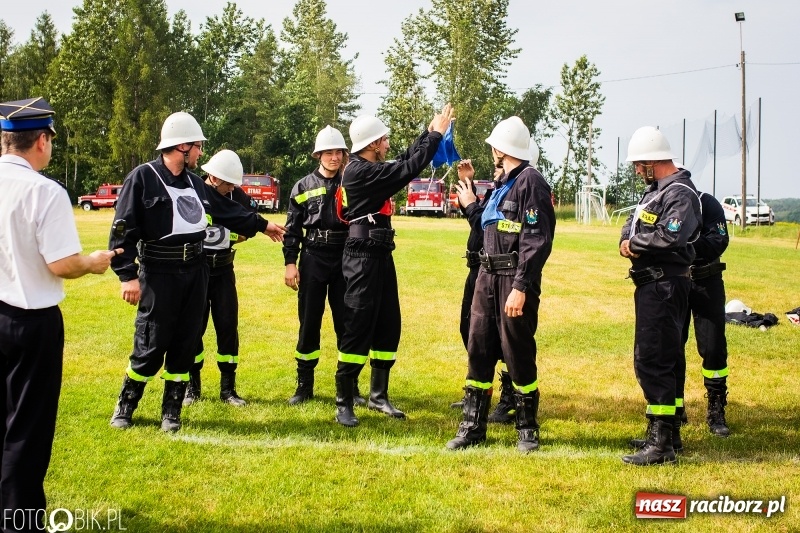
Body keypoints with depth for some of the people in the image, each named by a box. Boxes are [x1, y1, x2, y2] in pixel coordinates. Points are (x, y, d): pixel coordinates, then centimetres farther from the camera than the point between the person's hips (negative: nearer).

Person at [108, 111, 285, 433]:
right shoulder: (142, 178, -10)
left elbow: (226, 210, 27)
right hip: (158, 274, -7)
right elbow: (123, 230, -12)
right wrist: (128, 276, -17)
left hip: (195, 272, 7)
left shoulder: (194, 182, 13)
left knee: (185, 343, 8)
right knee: (151, 345, -4)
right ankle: (125, 406, 15)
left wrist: (261, 225, 33)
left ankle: (171, 411, 18)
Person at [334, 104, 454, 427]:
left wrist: (430, 132, 18)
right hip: (363, 258, -10)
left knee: (388, 326, 13)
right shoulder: (359, 171, -17)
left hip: (381, 256, 10)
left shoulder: (372, 169, 11)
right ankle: (344, 404, -2)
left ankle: (378, 396, 22)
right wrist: (436, 134, -12)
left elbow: (405, 163, 24)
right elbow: (408, 170, -20)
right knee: (359, 328, -7)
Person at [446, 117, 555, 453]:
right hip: (488, 276, 9)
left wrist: (520, 288, -23)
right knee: (478, 349, 8)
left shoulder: (530, 182, -12)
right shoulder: (503, 184, 17)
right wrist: (471, 205, 28)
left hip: (515, 279, -9)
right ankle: (473, 426, 15)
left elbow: (537, 242, -19)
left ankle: (527, 428, 15)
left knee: (518, 354, 0)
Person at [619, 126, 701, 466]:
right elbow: (632, 224, 17)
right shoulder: (655, 190, 17)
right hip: (652, 285, 11)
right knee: (664, 359, 17)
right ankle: (667, 431, 28)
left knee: (652, 361, -12)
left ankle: (661, 444, -9)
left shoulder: (681, 194, -15)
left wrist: (635, 243, -13)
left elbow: (671, 237, -29)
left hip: (664, 285, -11)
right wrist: (626, 242, -6)